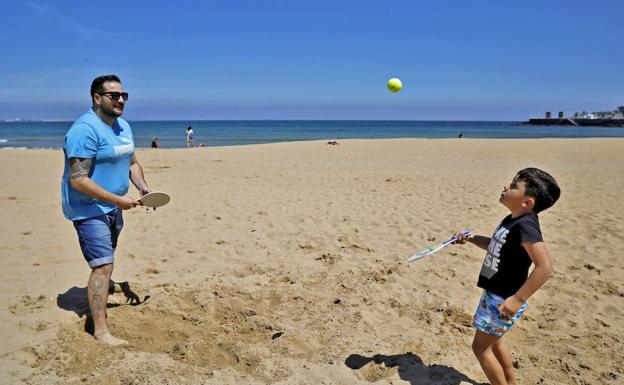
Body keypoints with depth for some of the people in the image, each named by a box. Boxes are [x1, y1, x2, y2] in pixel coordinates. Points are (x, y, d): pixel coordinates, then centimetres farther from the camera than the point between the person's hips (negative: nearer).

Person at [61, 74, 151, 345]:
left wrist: (143, 188, -1)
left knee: (105, 262, 26)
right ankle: (100, 330, 0)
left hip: (112, 207, 9)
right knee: (103, 266, -11)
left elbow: (132, 162, 18)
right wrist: (118, 200, -26)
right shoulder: (85, 129, -22)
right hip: (89, 209, -9)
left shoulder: (123, 126, 8)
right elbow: (78, 180, -27)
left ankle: (99, 298, 51)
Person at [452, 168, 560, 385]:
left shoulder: (525, 226, -27)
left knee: (480, 346, 3)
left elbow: (545, 266, -35)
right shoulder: (513, 220, 3)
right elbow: (495, 246, 21)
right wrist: (470, 238, 8)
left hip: (504, 301, -10)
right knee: (494, 341, 25)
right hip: (494, 294, 10)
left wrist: (517, 299, -32)